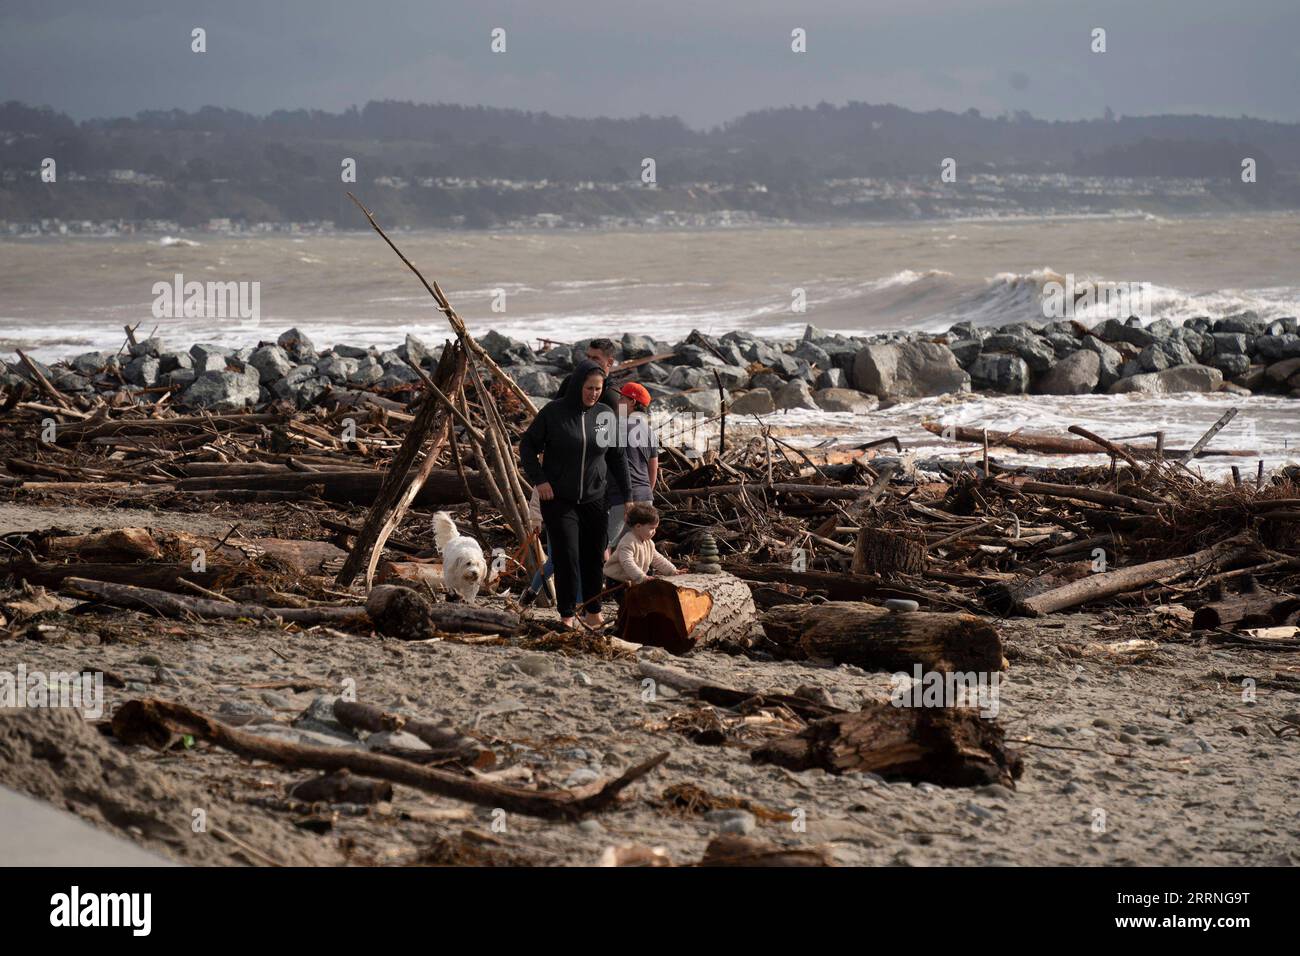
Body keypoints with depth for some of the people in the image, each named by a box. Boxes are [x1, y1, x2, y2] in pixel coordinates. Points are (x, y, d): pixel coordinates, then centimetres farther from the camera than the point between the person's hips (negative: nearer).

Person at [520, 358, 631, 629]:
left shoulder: (606, 415, 3)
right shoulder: (553, 412, -7)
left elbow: (617, 455, 12)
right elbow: (527, 445, 1)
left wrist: (627, 492, 10)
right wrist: (538, 479, -10)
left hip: (595, 500, 3)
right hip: (559, 499, -3)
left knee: (594, 558, 7)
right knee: (566, 557, -7)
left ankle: (592, 613, 17)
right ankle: (567, 616, 0)